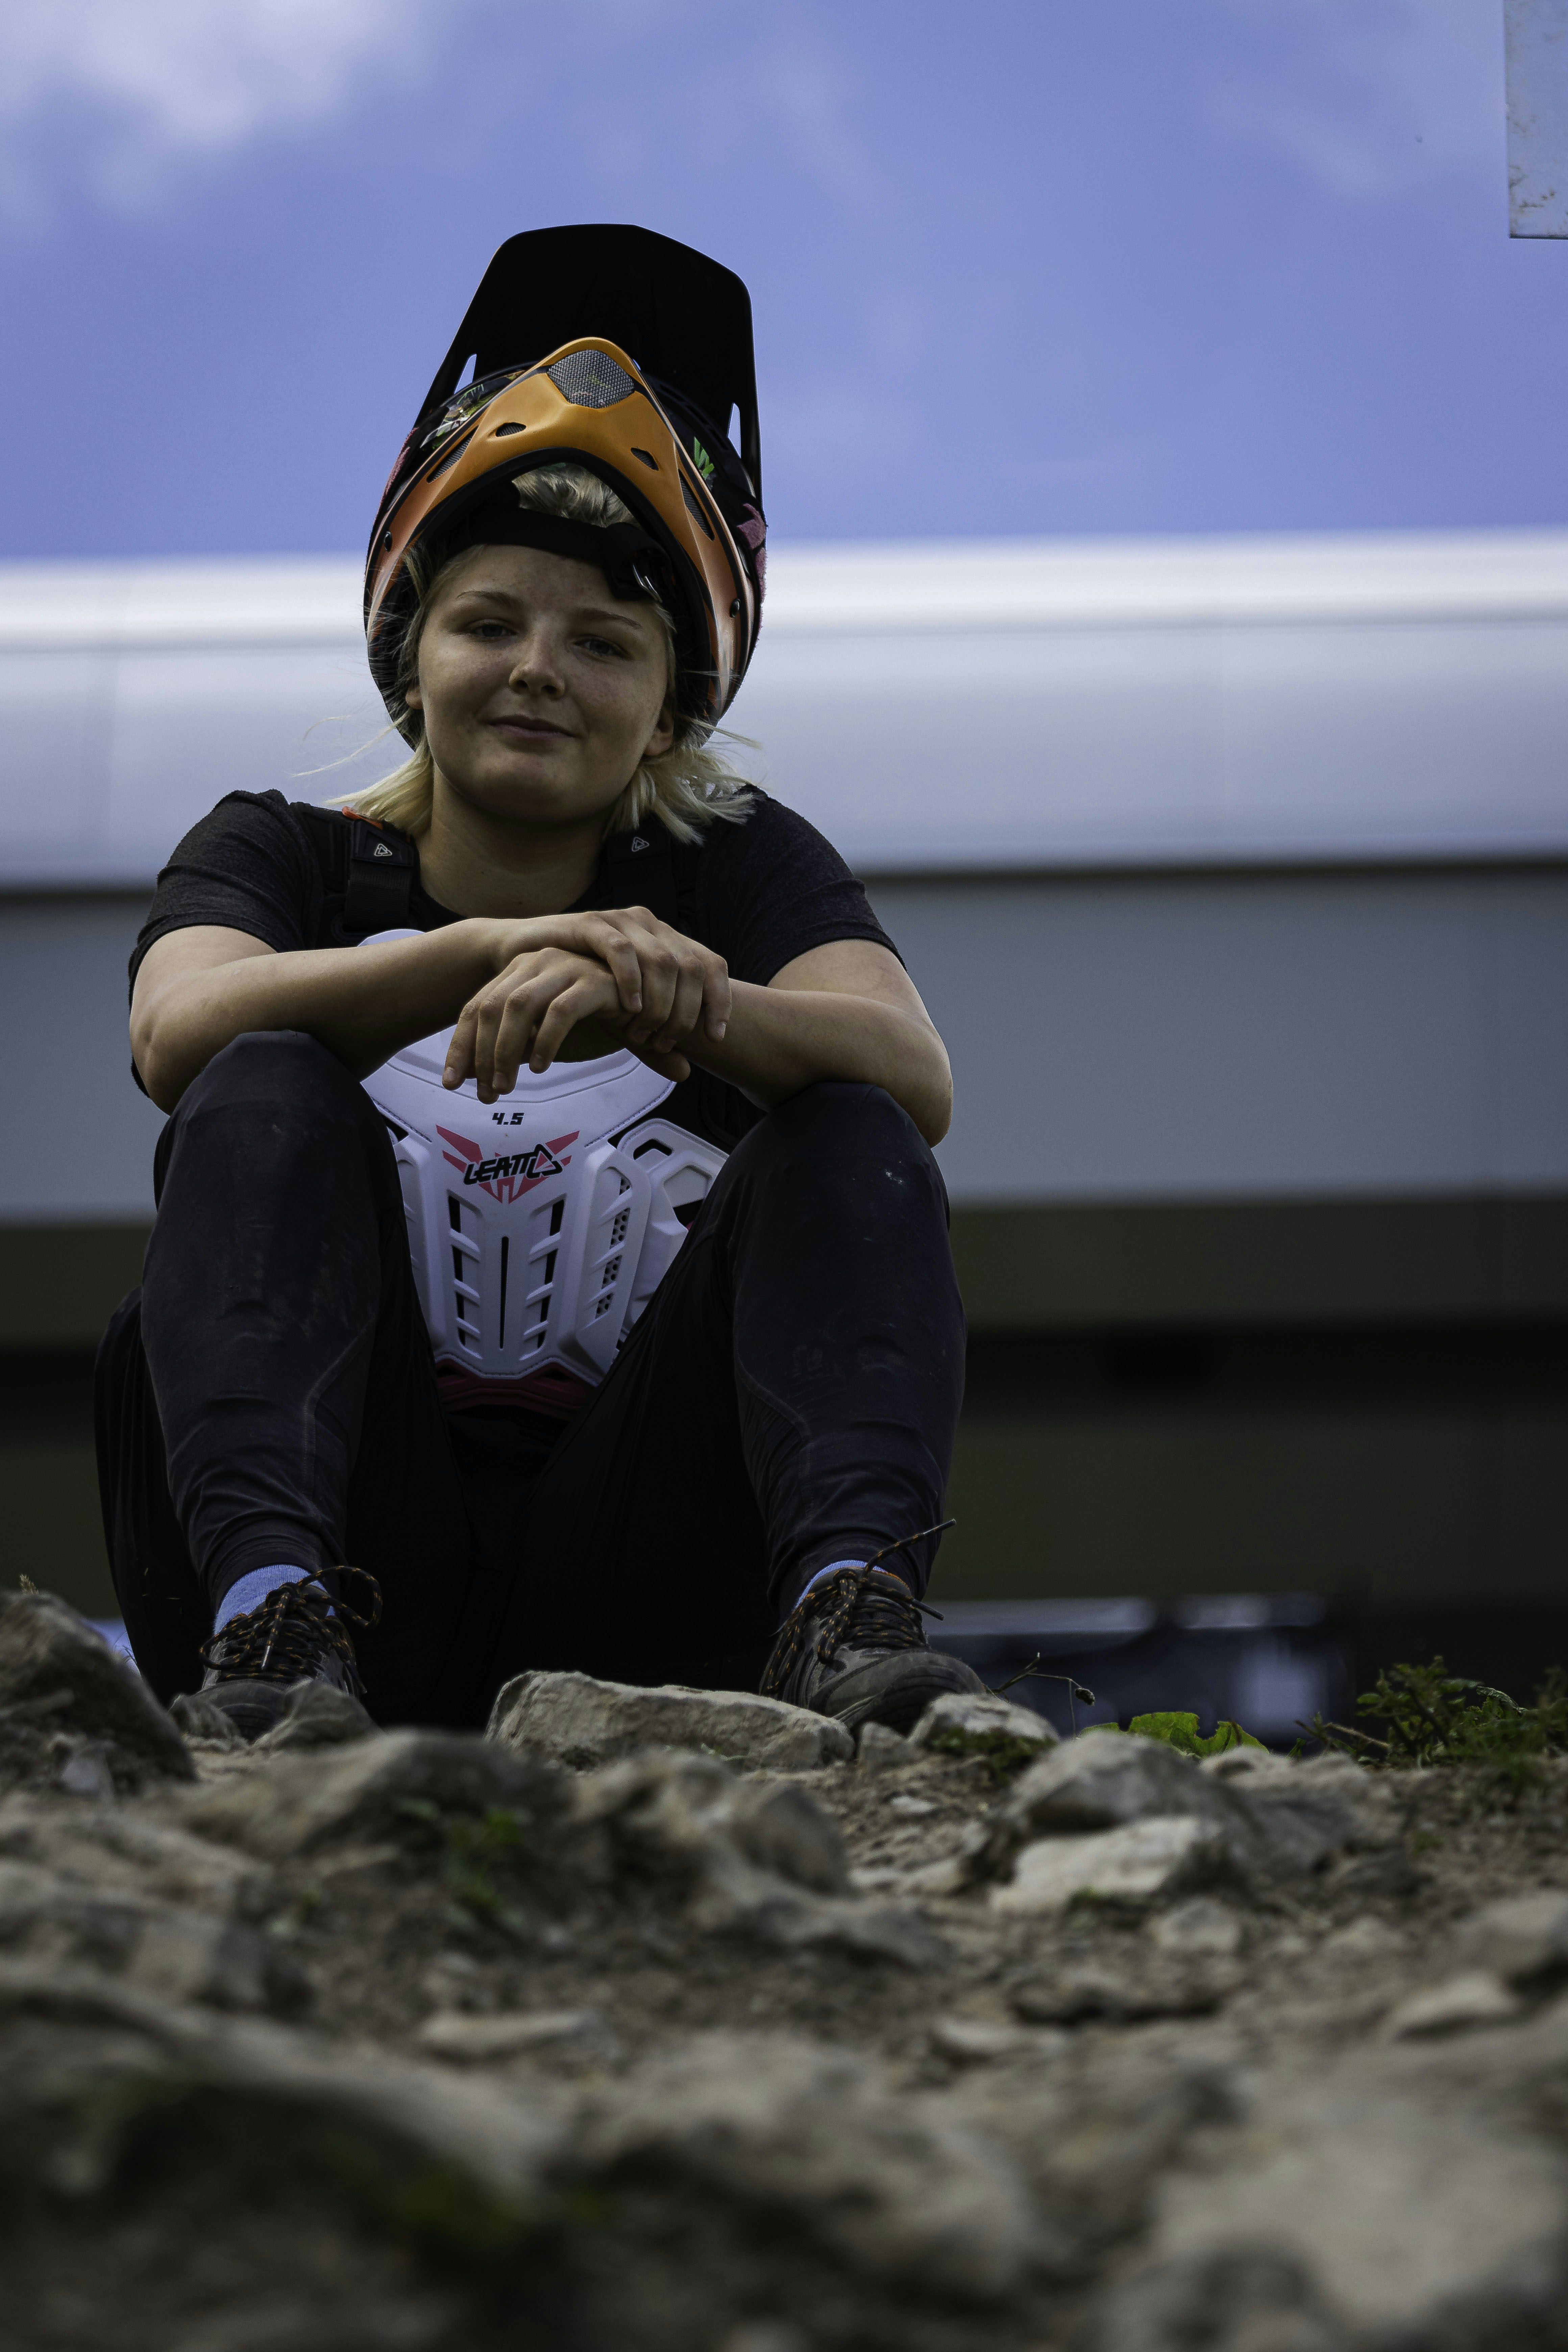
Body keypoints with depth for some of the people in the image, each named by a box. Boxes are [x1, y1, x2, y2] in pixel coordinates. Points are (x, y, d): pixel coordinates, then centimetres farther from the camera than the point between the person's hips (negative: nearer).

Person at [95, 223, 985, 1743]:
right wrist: (491, 951, -31)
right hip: (366, 1563, 0)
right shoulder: (280, 858, 14)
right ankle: (270, 1611, -44)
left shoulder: (743, 868, 14)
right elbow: (179, 1028, -13)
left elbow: (915, 1075, -10)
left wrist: (664, 1007, -32)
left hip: (633, 1594, 1)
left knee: (849, 1145, -17)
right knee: (268, 1095, -19)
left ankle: (846, 1608, -42)